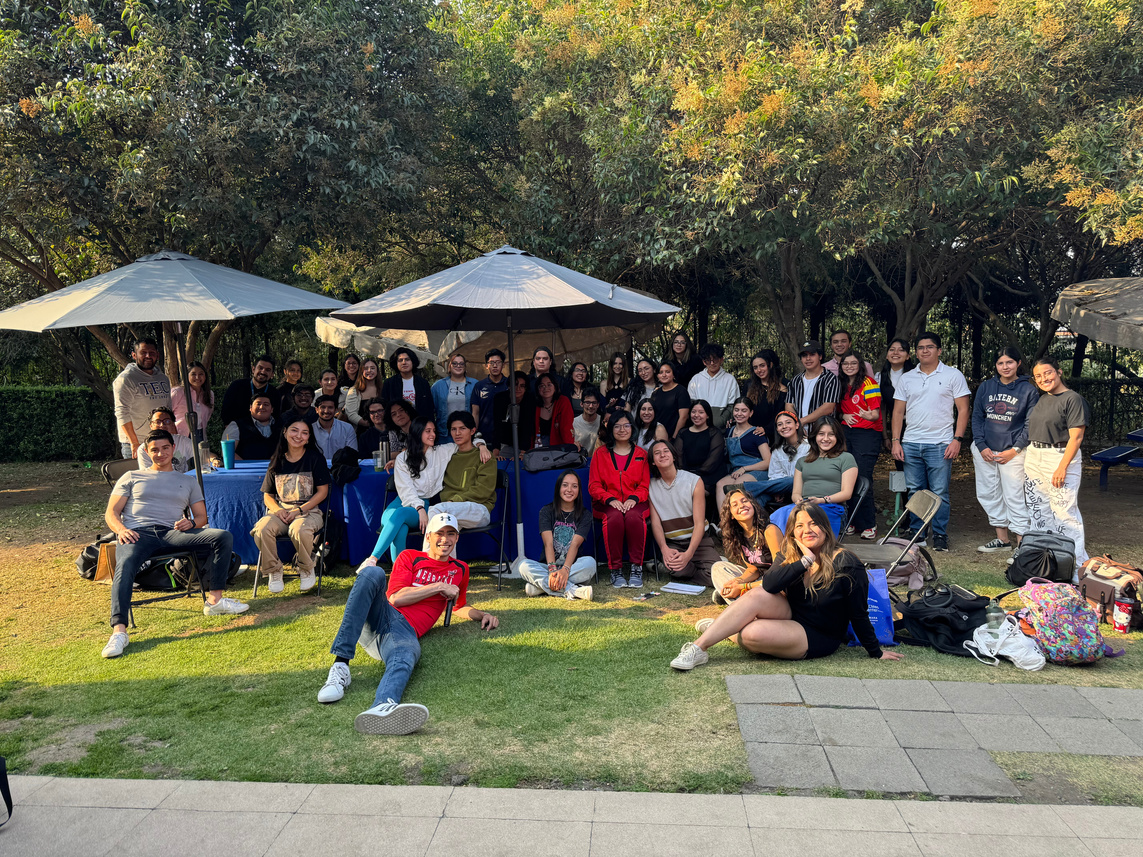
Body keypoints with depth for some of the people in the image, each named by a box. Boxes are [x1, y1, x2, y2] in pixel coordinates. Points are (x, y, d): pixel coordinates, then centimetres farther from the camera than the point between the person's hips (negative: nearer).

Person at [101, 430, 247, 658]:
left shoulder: (188, 481, 28)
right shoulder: (131, 477, 24)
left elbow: (201, 516, 21)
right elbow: (111, 513, 15)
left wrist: (191, 523, -5)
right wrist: (121, 529, -9)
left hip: (172, 533, 2)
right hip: (137, 534, -2)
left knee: (223, 537, -22)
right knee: (125, 565, -38)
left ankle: (215, 600, -20)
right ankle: (119, 631, -45)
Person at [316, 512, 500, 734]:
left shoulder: (460, 570, 25)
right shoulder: (410, 557, 15)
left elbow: (459, 607, 40)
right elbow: (396, 597, 0)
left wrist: (482, 614, 20)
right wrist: (439, 587, 0)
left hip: (407, 631, 0)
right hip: (381, 615, 0)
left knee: (405, 659, -38)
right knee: (372, 572, -31)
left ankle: (382, 708, -76)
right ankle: (340, 665, -39)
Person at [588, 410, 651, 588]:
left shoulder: (641, 455, 17)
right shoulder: (600, 453, 14)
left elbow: (645, 485, 10)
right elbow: (593, 485, 7)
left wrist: (634, 498, -12)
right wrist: (610, 499, -12)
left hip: (634, 502, 1)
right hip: (607, 503, 0)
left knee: (634, 517, -36)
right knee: (615, 518, -36)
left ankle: (636, 568, -27)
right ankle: (615, 569, -27)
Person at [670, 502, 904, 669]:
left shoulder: (846, 565, -15)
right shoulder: (791, 555, 1)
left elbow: (859, 615, -7)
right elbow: (769, 584, -19)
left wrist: (877, 653, -2)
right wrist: (806, 560, -23)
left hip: (818, 638, -5)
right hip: (791, 617, 5)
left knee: (752, 635, -31)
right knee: (757, 595, -27)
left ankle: (735, 632, 3)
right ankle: (698, 647, -20)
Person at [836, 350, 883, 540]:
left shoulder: (869, 383, -7)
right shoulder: (842, 385, 13)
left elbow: (876, 414, -13)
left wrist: (869, 416, -36)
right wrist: (844, 416, 3)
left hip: (868, 433, -6)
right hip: (846, 432, 6)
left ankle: (869, 525, -3)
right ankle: (853, 522, 8)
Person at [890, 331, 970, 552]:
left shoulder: (953, 375, 3)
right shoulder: (907, 378, 12)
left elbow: (963, 410, 1)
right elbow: (898, 412, 13)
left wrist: (957, 439, -9)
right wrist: (896, 441, 4)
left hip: (940, 444, -3)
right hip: (910, 443, 3)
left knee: (940, 492, -2)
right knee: (914, 491, 9)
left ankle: (940, 535, 8)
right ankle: (915, 532, 19)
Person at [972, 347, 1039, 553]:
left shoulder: (1028, 390, 0)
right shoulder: (985, 387, 8)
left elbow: (1030, 424, 0)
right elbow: (976, 417, 9)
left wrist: (1015, 449, -9)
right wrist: (981, 446, -2)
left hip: (1012, 452, -4)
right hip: (984, 450, 4)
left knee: (1014, 497, -6)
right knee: (988, 494, 8)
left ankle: (1022, 543, -1)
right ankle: (1002, 538, 20)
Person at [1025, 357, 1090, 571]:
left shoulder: (1073, 399, -9)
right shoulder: (1041, 399, 13)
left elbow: (1076, 437, -15)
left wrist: (1062, 467, -21)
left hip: (1061, 458, -8)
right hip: (1033, 459, 8)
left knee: (1064, 513, -9)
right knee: (1038, 512, 11)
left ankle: (1076, 567, -2)